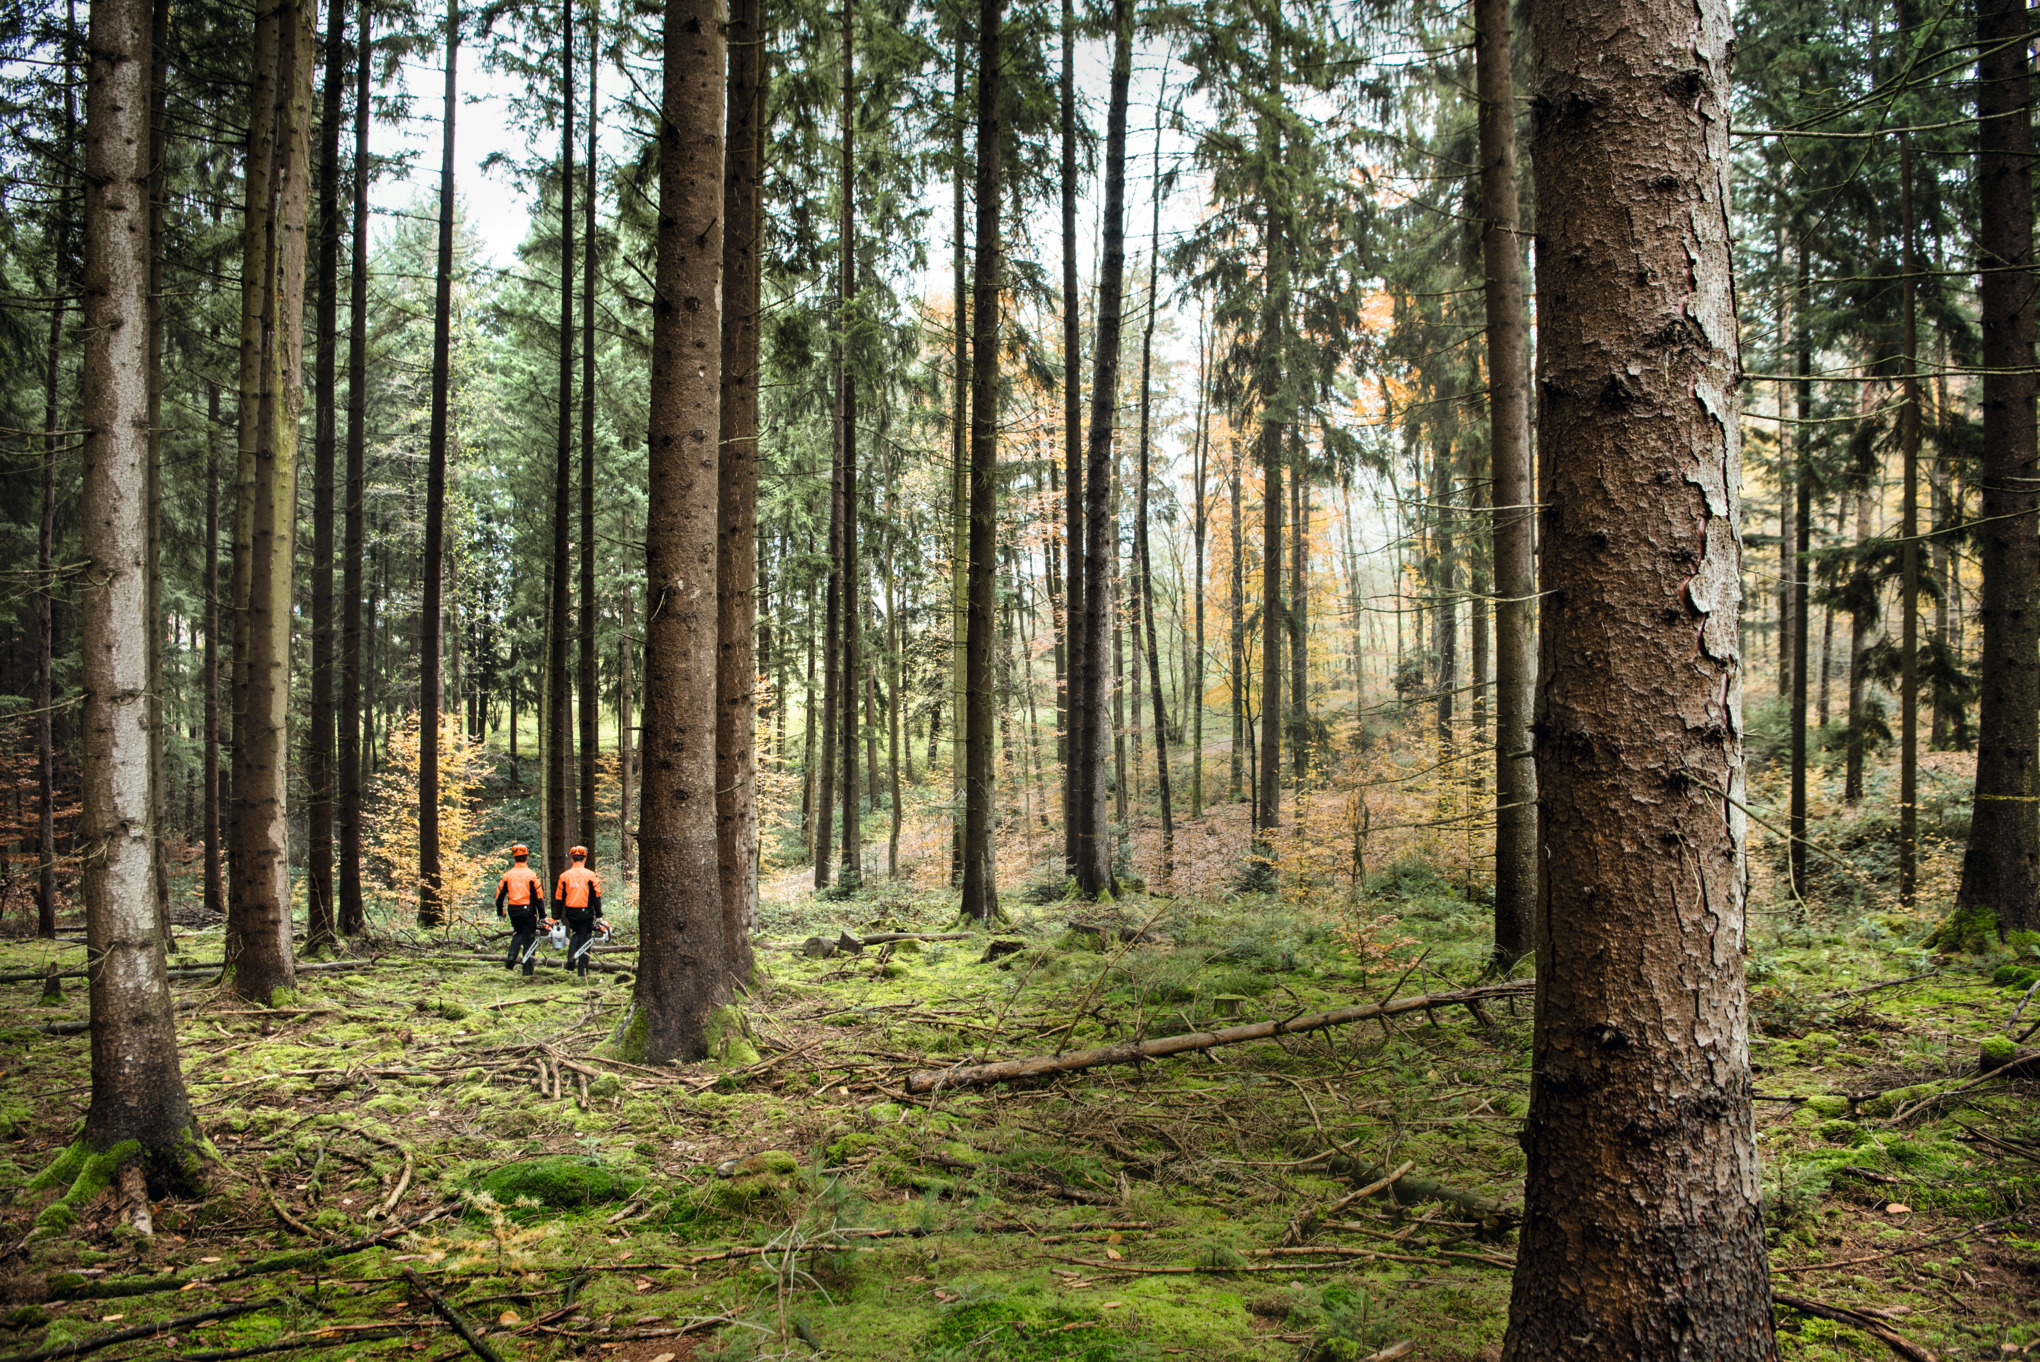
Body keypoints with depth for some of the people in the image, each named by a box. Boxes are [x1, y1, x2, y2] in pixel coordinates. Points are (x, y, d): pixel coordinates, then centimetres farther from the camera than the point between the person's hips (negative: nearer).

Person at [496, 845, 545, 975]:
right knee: (528, 939, 4)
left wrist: (500, 912, 17)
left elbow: (499, 895, 5)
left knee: (518, 933, 26)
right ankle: (527, 969, 4)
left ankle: (512, 957, 5)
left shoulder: (507, 875, 1)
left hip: (513, 911, 3)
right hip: (528, 910, -3)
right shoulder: (532, 875, -8)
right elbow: (539, 896, -8)